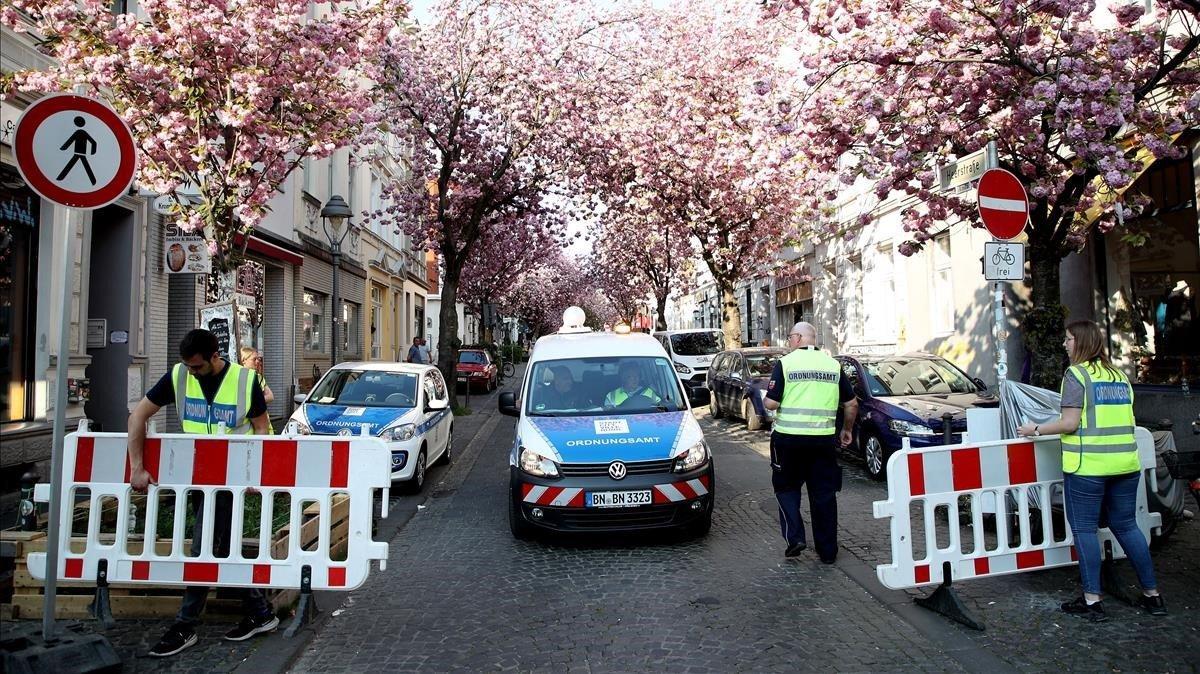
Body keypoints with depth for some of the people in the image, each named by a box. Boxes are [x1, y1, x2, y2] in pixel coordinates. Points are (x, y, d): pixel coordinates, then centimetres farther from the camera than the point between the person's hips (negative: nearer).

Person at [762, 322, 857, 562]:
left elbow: (771, 403, -10)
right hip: (823, 439, 3)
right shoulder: (833, 365, 6)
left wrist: (764, 399, 12)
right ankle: (827, 551, 17)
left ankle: (795, 537, 1)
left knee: (786, 488, 15)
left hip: (789, 437, -3)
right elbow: (851, 404, 9)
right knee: (824, 493, 11)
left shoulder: (784, 363, -5)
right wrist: (847, 430, 23)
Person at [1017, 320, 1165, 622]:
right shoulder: (1119, 376, 13)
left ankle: (1092, 601, 4)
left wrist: (1037, 429, -2)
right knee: (1126, 526, 17)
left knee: (1084, 529, 1)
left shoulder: (1076, 374, -9)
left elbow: (1070, 423, -14)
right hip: (1125, 462, 7)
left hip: (1088, 465, -7)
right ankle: (1152, 594, 23)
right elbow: (1123, 419, 17)